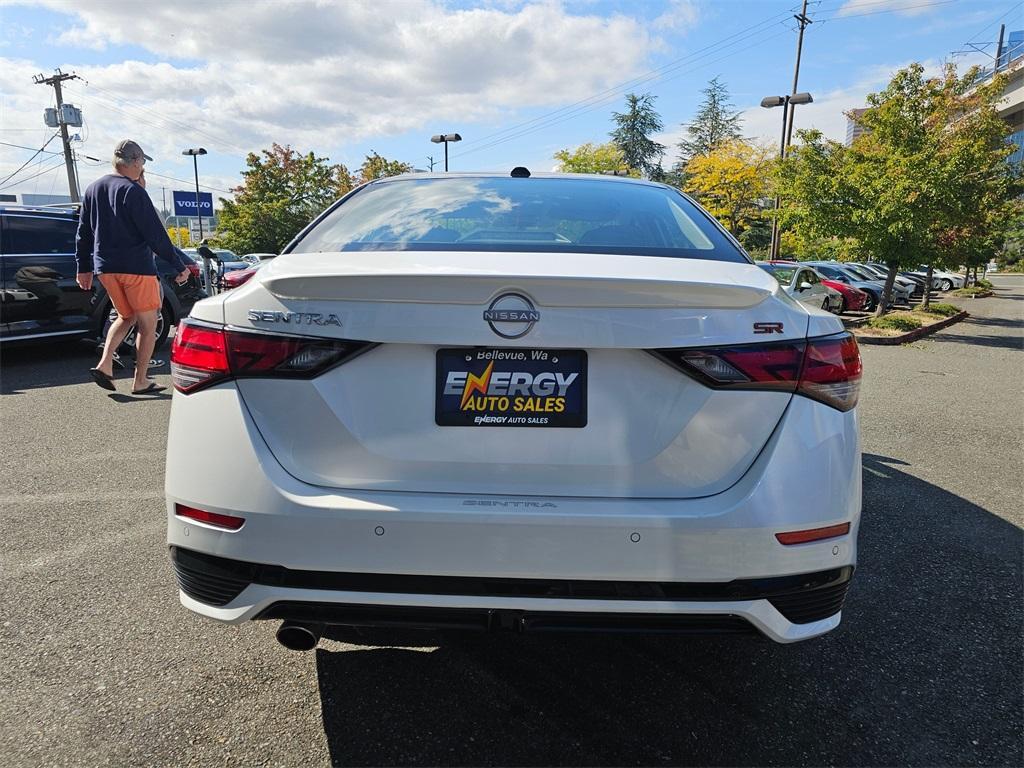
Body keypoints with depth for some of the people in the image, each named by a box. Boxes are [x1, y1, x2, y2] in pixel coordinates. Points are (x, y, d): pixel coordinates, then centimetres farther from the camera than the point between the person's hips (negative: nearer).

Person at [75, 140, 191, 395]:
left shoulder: (93, 189, 12)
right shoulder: (133, 191, -12)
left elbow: (83, 232, 16)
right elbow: (156, 234, -15)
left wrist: (84, 267, 23)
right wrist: (179, 266, -11)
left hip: (105, 268, 7)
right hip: (136, 267, -7)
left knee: (126, 317, 22)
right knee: (147, 325, 3)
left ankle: (104, 365, 7)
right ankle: (141, 381, 6)